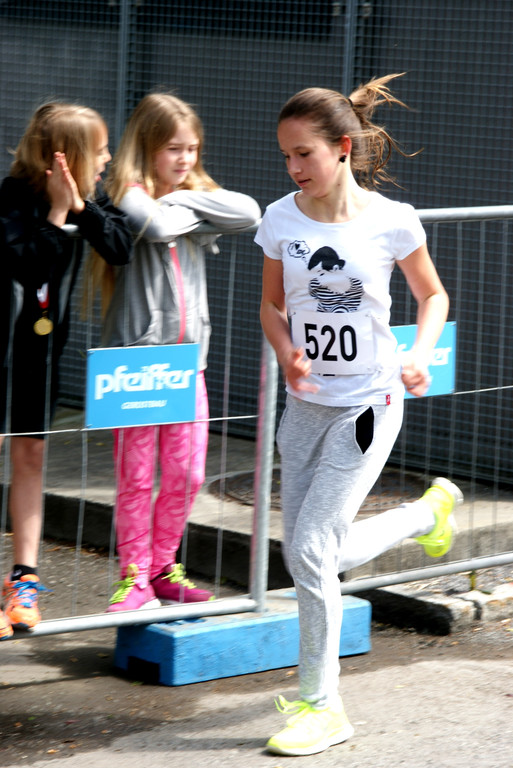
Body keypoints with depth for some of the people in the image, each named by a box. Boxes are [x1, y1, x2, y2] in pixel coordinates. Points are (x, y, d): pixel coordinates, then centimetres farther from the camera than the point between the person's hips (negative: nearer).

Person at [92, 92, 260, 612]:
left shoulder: (193, 198, 13)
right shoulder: (131, 195, -5)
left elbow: (249, 214, -4)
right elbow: (158, 225, -26)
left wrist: (188, 197, -7)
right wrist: (191, 209, -8)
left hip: (188, 355, 5)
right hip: (137, 354, -5)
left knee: (187, 474, 6)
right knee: (136, 475, -1)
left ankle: (162, 568, 21)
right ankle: (134, 577, 8)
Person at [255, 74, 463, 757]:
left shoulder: (392, 222, -13)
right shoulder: (281, 220, -5)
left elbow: (432, 295, 2)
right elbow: (272, 304, 8)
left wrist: (421, 355, -16)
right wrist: (286, 354, -13)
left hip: (368, 404, -5)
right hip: (305, 403, 5)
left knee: (310, 549, -12)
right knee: (318, 557, 12)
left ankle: (322, 706, 4)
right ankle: (430, 509, 41)